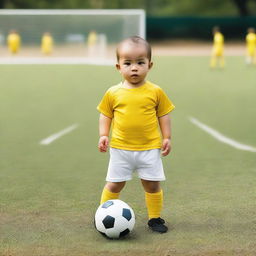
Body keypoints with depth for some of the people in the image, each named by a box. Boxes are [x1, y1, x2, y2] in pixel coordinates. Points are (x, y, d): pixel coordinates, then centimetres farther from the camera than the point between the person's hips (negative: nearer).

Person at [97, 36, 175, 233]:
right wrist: (103, 135, -4)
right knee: (114, 185, 6)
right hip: (120, 149, 0)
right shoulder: (113, 93, -2)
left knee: (153, 185, 7)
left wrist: (167, 137, 1)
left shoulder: (155, 92, -2)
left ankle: (155, 218, 23)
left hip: (150, 148, 0)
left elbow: (163, 115, 6)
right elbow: (105, 115, 8)